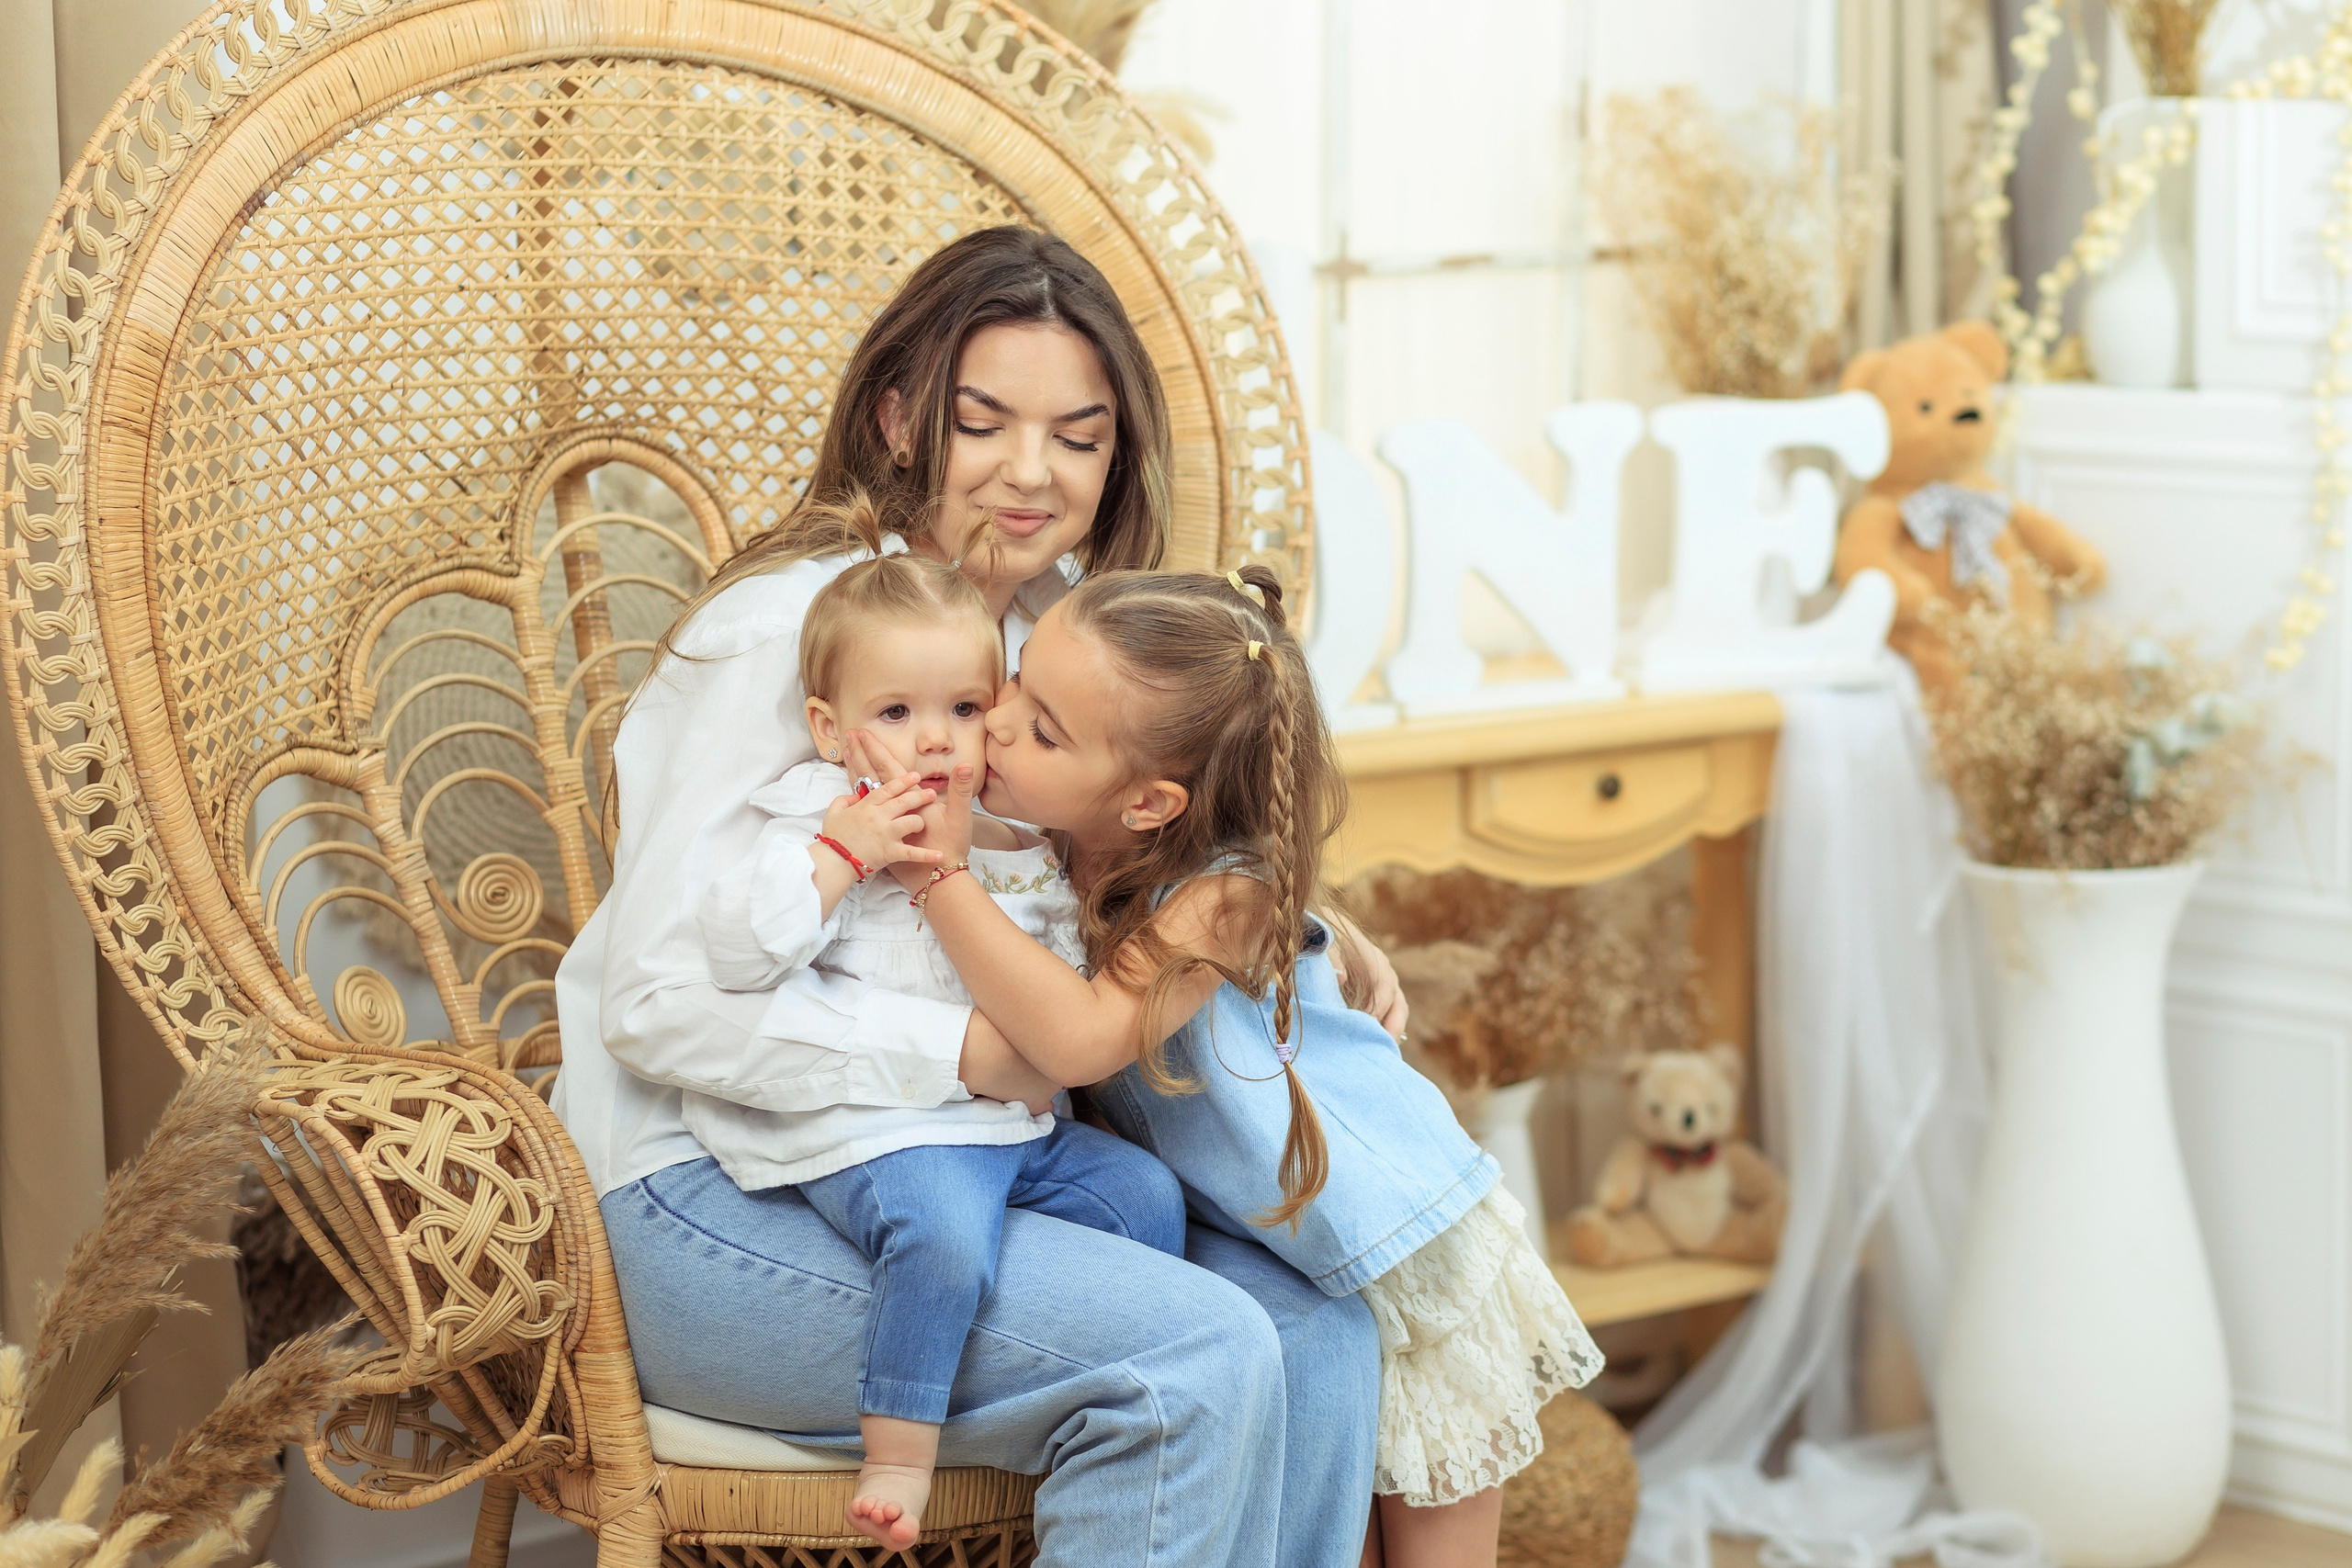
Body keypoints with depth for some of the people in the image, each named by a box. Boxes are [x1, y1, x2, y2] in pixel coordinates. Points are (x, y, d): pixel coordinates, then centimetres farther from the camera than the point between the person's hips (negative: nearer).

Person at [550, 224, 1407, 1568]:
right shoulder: (789, 627, -15)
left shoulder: (1052, 628, 10)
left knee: (1315, 1319, -14)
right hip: (704, 1210, -8)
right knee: (1200, 1358, -25)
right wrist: (970, 1053, -27)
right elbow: (662, 998, -21)